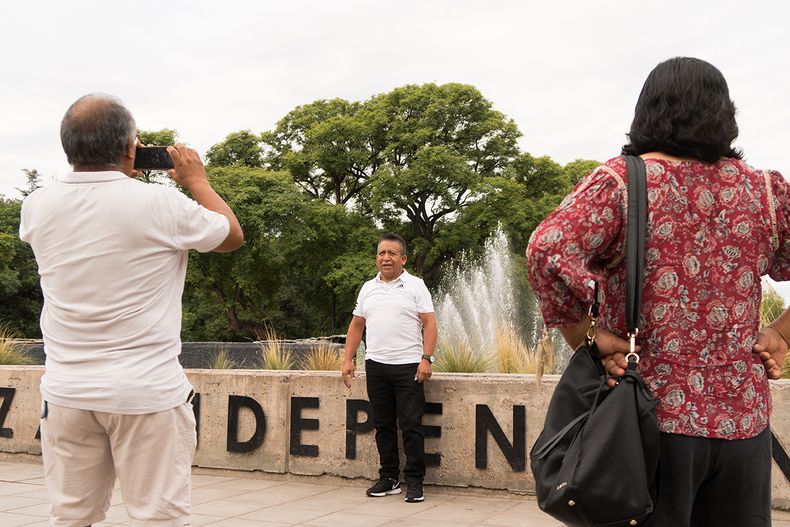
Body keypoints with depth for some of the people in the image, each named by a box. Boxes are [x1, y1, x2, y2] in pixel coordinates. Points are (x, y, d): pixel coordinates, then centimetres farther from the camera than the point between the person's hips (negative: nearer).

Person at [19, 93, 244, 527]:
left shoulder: (38, 206, -1)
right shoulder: (161, 205, -14)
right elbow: (232, 236, 5)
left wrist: (115, 175, 24)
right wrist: (196, 180, 17)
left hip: (65, 392, 4)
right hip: (147, 392, -4)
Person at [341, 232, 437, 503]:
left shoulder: (415, 286, 1)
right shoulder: (368, 288, 14)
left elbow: (429, 323, -5)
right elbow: (356, 326, 17)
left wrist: (426, 359, -14)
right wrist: (348, 359, 9)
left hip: (408, 366, -5)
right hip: (376, 366, 5)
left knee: (411, 425, -3)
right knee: (383, 425, 10)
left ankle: (414, 481, 4)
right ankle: (389, 477, 20)